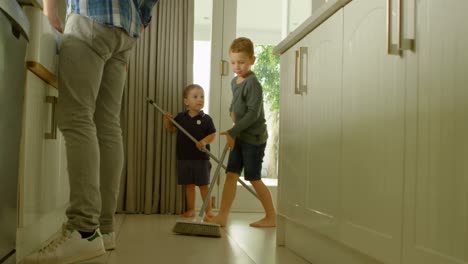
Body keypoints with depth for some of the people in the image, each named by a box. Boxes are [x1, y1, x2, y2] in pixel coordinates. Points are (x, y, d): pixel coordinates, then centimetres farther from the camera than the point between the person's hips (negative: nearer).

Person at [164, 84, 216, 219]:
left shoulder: (206, 119, -4)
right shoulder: (180, 117, 4)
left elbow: (213, 134, -3)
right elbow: (171, 129, 15)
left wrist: (205, 141, -21)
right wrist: (167, 120, -4)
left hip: (201, 158, -3)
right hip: (184, 157, 3)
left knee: (204, 185, 2)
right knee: (189, 184, 12)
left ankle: (208, 210, 11)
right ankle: (191, 209, 23)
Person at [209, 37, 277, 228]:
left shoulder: (253, 83, -16)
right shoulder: (234, 82, 11)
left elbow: (253, 113, -22)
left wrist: (233, 131, -23)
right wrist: (232, 110, 10)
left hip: (254, 137, -8)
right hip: (239, 137, 8)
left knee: (254, 178, 0)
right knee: (231, 174, 1)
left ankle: (271, 217, 14)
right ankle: (222, 216, 2)